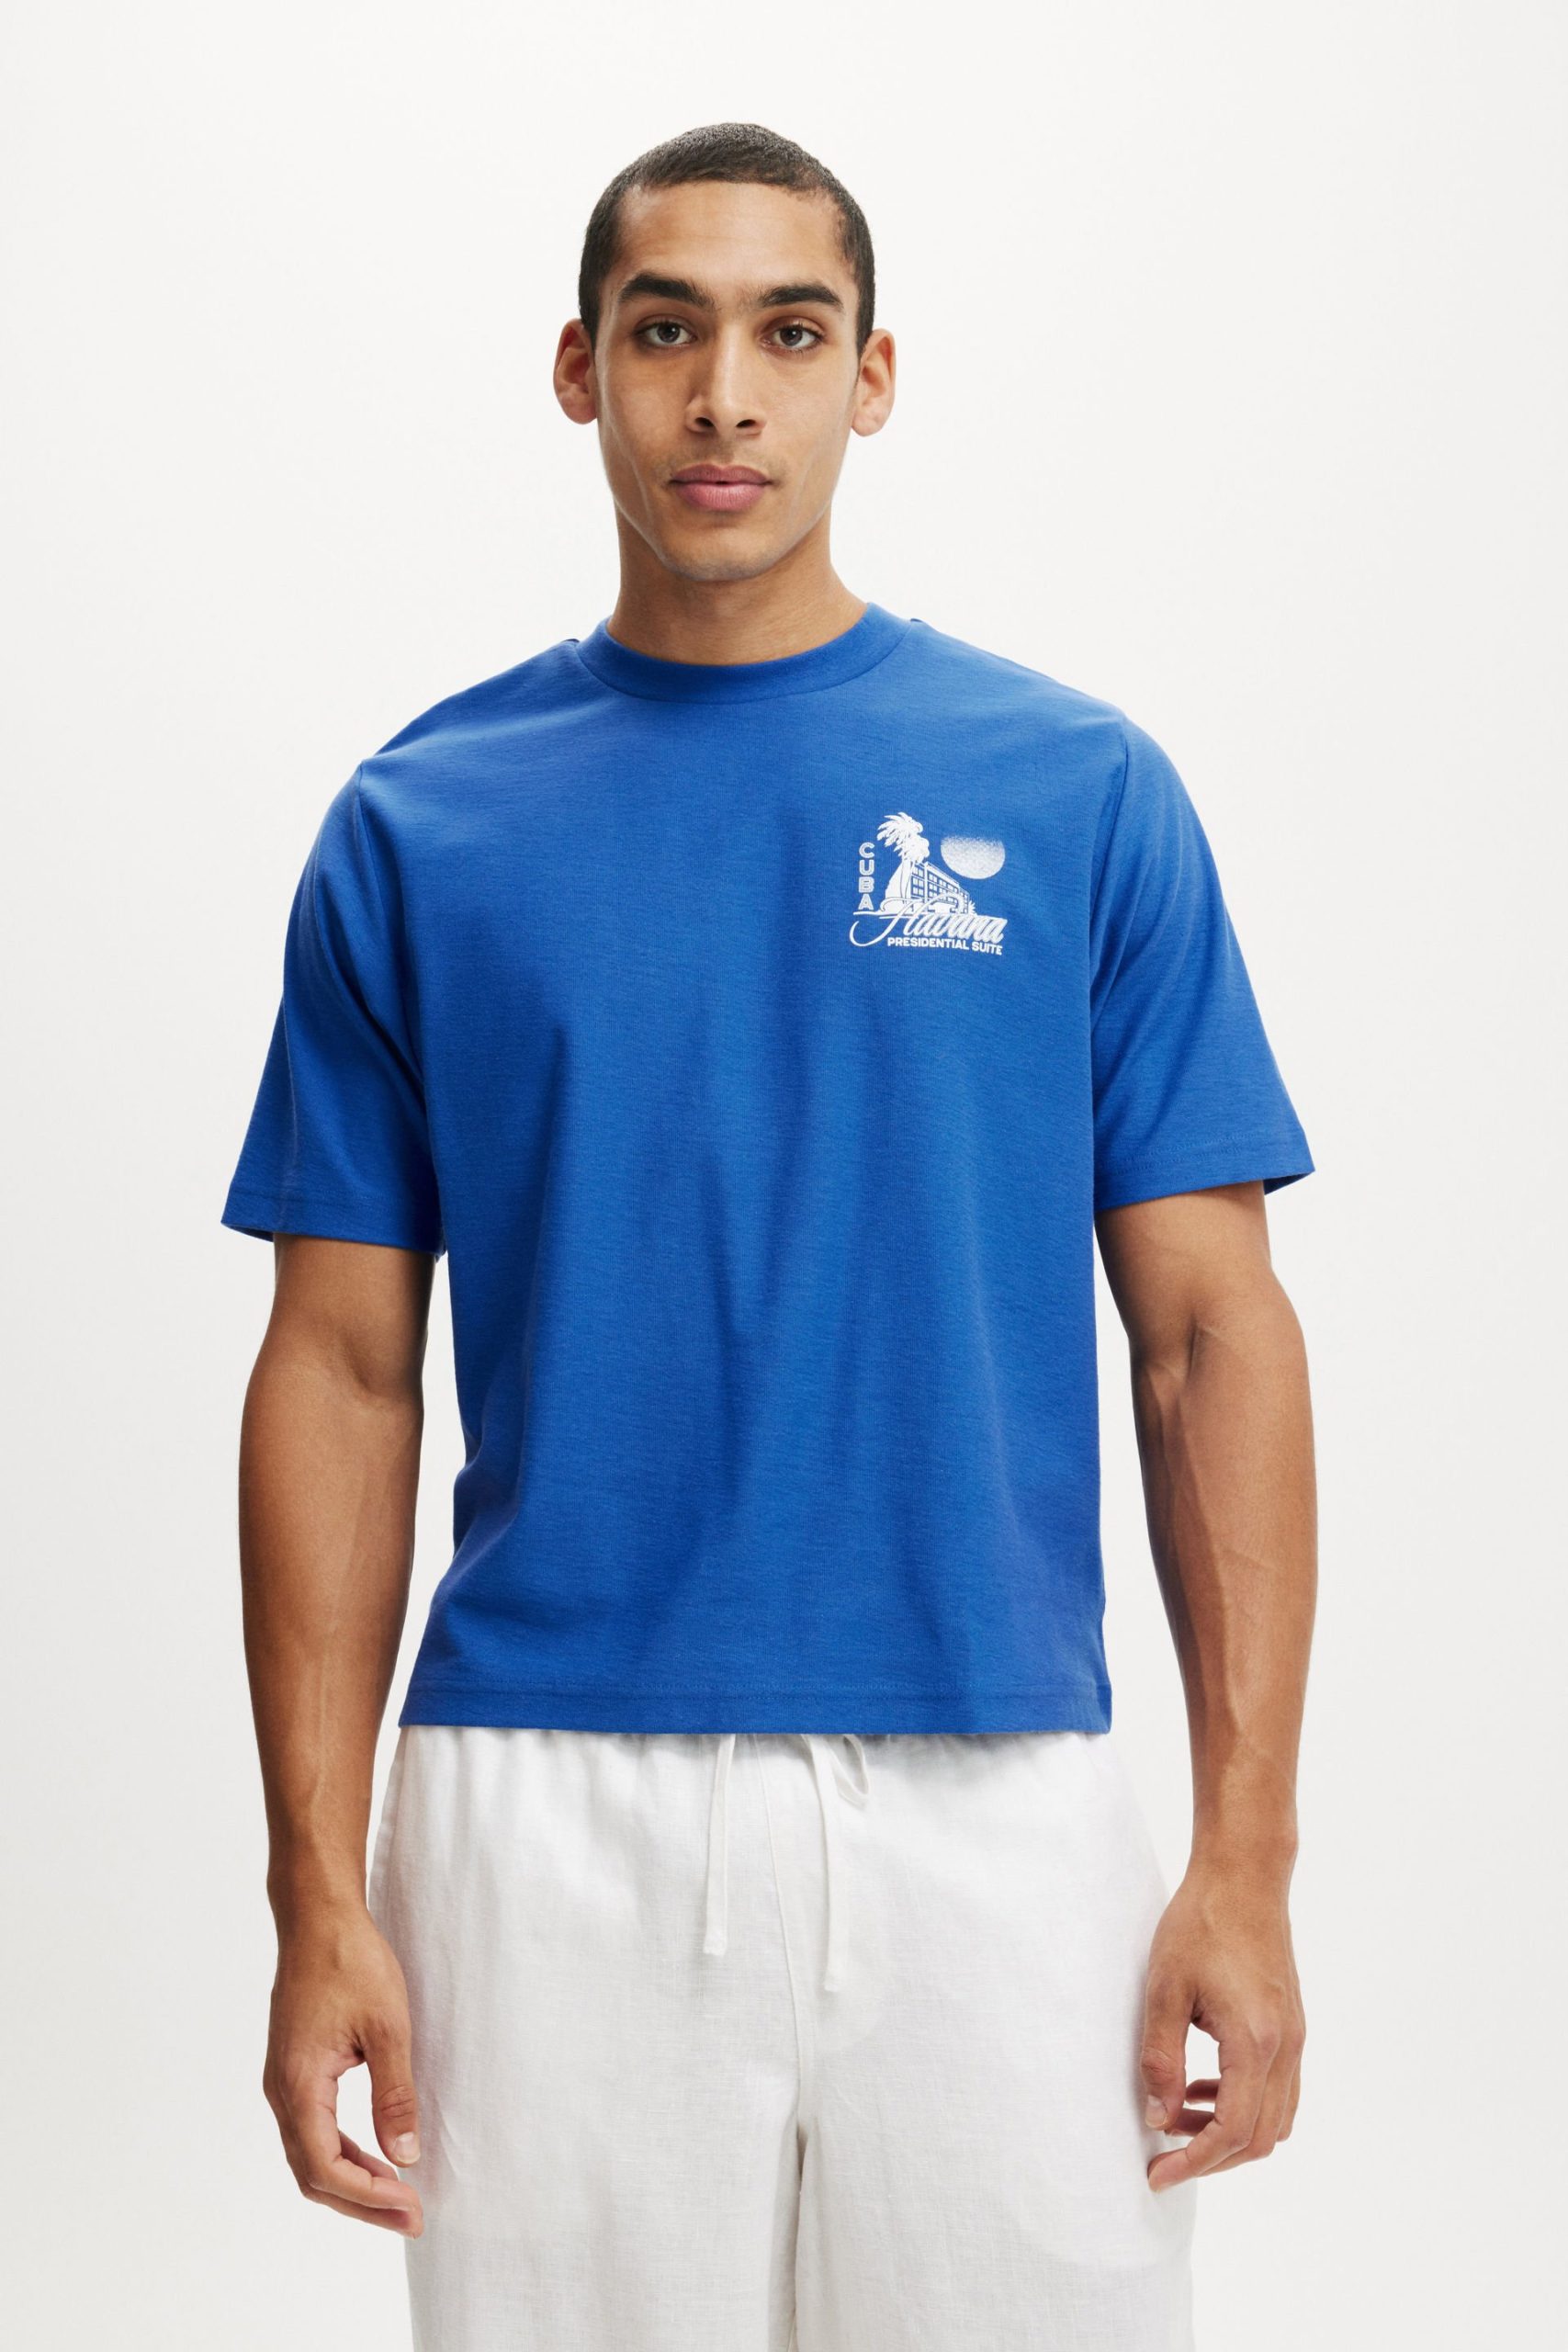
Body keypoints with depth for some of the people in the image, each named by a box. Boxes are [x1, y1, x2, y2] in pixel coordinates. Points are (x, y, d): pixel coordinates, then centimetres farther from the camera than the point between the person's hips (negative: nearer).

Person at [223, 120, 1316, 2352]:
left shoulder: (1081, 791, 3)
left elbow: (1210, 1333, 2)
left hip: (993, 1820, 0)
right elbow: (344, 1367, 5)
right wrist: (321, 1890, -2)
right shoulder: (418, 826, 5)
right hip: (548, 1834, 1)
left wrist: (1247, 1851, -5)